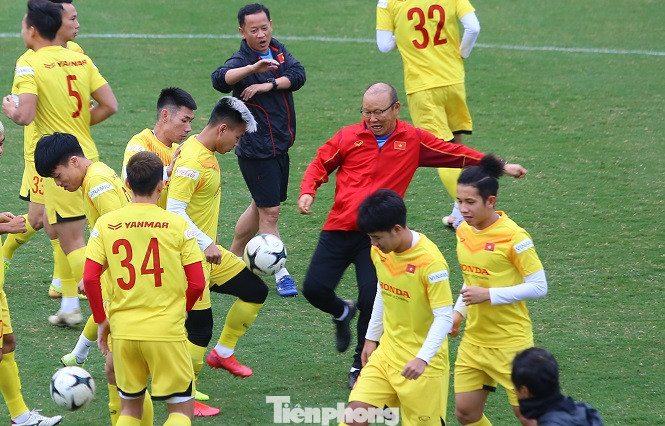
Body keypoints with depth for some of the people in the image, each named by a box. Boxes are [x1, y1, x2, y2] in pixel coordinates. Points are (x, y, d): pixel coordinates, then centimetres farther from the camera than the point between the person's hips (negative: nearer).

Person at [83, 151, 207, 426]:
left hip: (123, 331, 3)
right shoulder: (177, 225, -6)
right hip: (167, 331, -3)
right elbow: (197, 283, -5)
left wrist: (101, 321, 8)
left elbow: (89, 279, -6)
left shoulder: (105, 224, -1)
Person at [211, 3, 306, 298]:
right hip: (256, 149, -8)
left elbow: (297, 75, -10)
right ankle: (281, 275, -1)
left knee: (261, 205, 19)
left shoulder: (278, 50, 3)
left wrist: (269, 85, -24)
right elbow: (220, 79, -40)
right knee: (270, 211, -6)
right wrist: (254, 68, -55)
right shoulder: (241, 60, -19)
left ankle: (232, 260, 34)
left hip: (279, 145, 8)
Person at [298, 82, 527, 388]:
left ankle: (361, 364, 13)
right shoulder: (349, 137, 1)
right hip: (339, 229, 1)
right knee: (315, 288, -6)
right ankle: (342, 313, 31)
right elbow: (320, 165, 13)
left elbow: (456, 154, 11)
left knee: (372, 301, -9)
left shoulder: (414, 141, 2)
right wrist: (307, 191, -5)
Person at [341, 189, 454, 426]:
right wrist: (371, 338, 19)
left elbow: (444, 317, -23)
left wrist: (423, 359, -34)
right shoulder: (380, 252, -1)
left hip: (424, 363, -6)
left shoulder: (430, 261, -22)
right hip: (387, 351, 6)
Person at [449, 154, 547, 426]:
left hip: (510, 342, -7)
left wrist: (489, 295, -22)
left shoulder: (514, 237, -18)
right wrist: (458, 311, 4)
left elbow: (539, 287, -17)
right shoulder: (464, 231, 3)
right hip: (474, 340, 7)